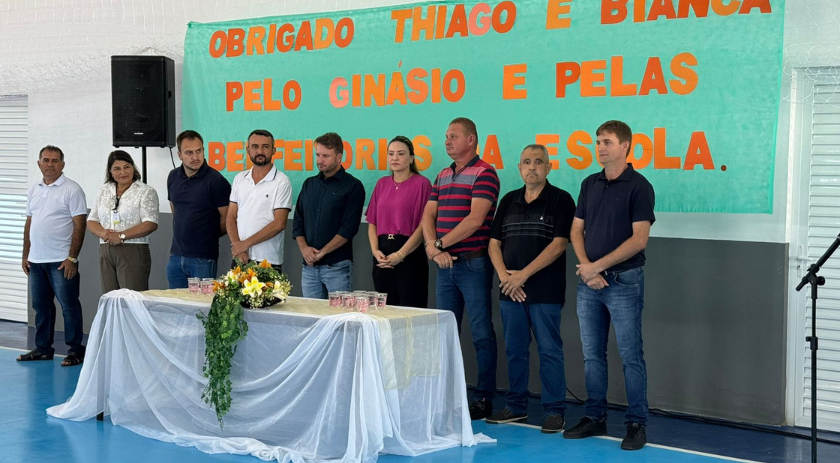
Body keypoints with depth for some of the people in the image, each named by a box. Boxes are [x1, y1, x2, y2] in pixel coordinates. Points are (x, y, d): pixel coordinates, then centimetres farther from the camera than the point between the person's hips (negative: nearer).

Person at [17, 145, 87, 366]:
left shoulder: (71, 189, -7)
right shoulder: (34, 190, 13)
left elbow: (79, 226, -11)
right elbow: (29, 224, 19)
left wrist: (72, 258, -16)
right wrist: (26, 255, 13)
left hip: (61, 261, -7)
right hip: (36, 260, 7)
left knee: (69, 306, -3)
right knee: (41, 306, 13)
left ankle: (75, 350, 4)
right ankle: (43, 348, 22)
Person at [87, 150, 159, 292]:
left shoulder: (146, 192, -1)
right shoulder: (104, 191, 16)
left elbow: (151, 224, -11)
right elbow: (91, 221, 16)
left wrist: (121, 236, -16)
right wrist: (102, 233, -7)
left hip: (133, 253, -5)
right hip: (106, 253, 5)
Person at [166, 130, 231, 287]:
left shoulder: (216, 181, -11)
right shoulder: (173, 177, 9)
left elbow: (227, 220, -7)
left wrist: (208, 236, 6)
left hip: (203, 258, -6)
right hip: (176, 255, 6)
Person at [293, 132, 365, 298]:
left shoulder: (353, 186, -2)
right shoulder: (309, 184, 16)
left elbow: (349, 228, -10)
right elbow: (298, 221, 14)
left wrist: (322, 252, -13)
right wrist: (304, 247, -4)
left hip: (337, 266, -5)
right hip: (309, 267, 5)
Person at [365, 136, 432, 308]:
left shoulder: (422, 183, -4)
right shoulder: (382, 184, 14)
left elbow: (423, 226, -9)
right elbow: (372, 222, 13)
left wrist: (400, 255, -14)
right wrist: (375, 250, -3)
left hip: (410, 255, -5)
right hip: (383, 256, 5)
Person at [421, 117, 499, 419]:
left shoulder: (483, 173, -8)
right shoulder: (442, 176, 16)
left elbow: (475, 220, -17)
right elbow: (428, 216, 11)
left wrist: (440, 243, -12)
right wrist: (432, 247, -7)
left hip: (473, 263, -7)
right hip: (445, 264, 7)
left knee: (481, 333, -2)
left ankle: (484, 398, 4)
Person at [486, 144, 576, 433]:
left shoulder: (560, 200, -3)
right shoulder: (508, 201, 13)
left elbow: (558, 245, -11)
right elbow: (494, 243, 12)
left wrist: (523, 275, -14)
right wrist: (503, 275, -5)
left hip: (545, 292, -5)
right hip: (510, 290, 5)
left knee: (549, 350, -2)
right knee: (514, 350, 11)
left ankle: (554, 411, 4)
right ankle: (516, 406, 21)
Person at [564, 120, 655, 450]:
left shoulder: (638, 187, -7)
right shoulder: (590, 184, 11)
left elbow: (639, 239, -13)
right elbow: (577, 230, 12)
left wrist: (598, 266, -13)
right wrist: (586, 267, -5)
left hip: (624, 281, -6)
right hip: (589, 283, 6)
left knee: (630, 355, -1)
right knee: (592, 354, 10)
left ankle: (636, 423, 5)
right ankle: (594, 417, 20)